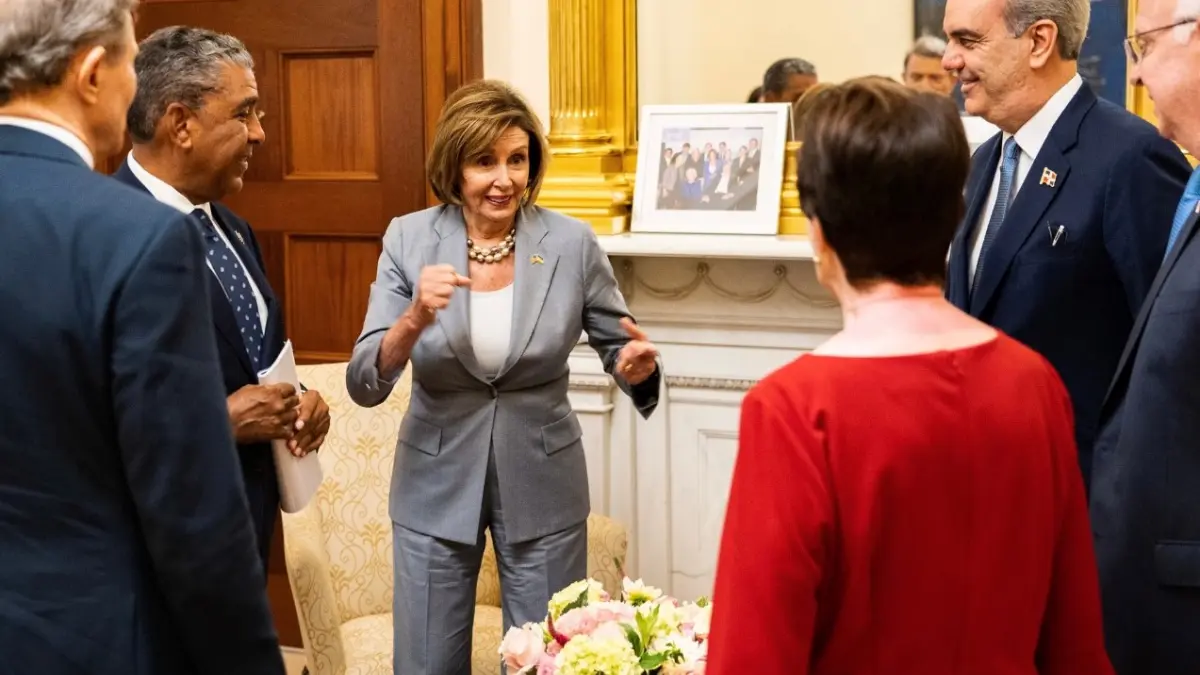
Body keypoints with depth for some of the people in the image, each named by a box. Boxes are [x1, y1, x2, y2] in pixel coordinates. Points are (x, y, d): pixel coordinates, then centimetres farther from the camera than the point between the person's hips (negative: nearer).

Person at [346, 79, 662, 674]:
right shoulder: (409, 239, -8)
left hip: (542, 487, 0)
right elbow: (364, 386, -11)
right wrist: (415, 319, -30)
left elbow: (620, 349, 2)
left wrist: (638, 366, -21)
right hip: (435, 487, 0)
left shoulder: (572, 243, -8)